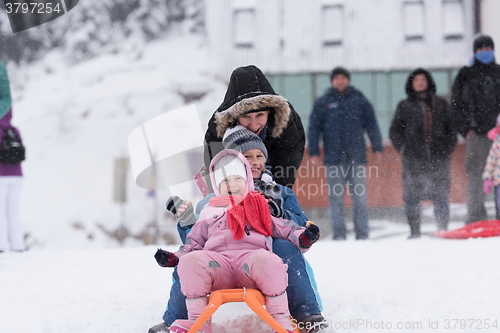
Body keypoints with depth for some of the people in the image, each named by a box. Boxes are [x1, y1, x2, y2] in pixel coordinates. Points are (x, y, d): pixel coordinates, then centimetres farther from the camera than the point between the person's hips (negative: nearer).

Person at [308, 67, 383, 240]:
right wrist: (313, 153, 1)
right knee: (336, 197, 0)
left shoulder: (359, 100, 8)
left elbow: (372, 125, 12)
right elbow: (314, 128, 8)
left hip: (357, 156, 0)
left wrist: (377, 149, 8)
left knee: (360, 197, -1)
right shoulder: (323, 102, 7)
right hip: (334, 158, 0)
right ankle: (338, 234, 5)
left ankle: (362, 234, 4)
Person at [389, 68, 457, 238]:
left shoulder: (441, 104, 15)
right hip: (413, 158, -1)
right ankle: (414, 232, 0)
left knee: (441, 195, -2)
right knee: (412, 196, -4)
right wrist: (403, 147, 0)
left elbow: (450, 127, 17)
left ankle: (443, 230, 3)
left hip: (438, 156, 1)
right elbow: (395, 130, 13)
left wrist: (449, 146, 5)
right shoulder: (405, 106, 11)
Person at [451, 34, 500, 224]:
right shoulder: (466, 75, 10)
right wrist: (465, 128, -2)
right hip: (476, 132, -2)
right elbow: (457, 104, 8)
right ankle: (476, 216, -5)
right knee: (475, 174, -6)